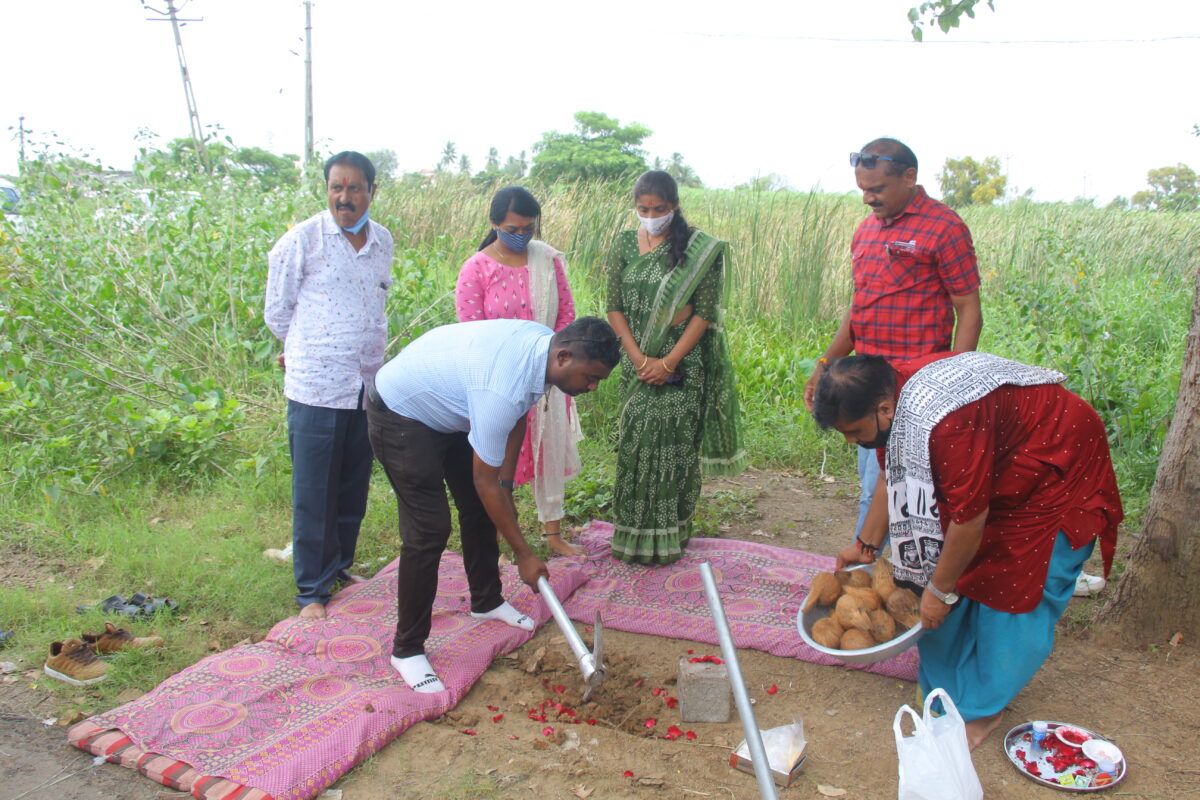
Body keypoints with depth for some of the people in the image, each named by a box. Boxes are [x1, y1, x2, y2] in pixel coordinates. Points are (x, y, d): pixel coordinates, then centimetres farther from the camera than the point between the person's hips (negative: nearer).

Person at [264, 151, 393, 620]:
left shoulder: (383, 242, 8)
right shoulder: (301, 241, -7)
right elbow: (277, 312, 2)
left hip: (369, 386, 5)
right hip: (317, 388, -5)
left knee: (354, 488, 15)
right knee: (314, 493, 2)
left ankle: (341, 567, 33)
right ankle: (312, 590, 15)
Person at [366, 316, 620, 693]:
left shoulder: (543, 341, -14)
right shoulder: (503, 389, -39)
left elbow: (516, 416, 5)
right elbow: (484, 482, -28)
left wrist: (506, 482, 4)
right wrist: (523, 555, -18)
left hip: (447, 407, 9)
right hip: (400, 413, -9)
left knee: (479, 508, 13)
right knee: (430, 528, -12)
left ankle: (486, 601, 33)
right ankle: (407, 649, 2)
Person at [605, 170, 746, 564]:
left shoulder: (700, 248, -4)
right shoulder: (625, 244, 5)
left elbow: (705, 312, -8)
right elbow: (615, 308, 3)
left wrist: (668, 362, -13)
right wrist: (640, 359, -9)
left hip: (682, 366, -3)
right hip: (638, 364, 3)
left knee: (675, 448, 0)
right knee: (635, 447, 5)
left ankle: (670, 538, 14)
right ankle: (634, 537, 19)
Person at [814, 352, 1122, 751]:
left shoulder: (946, 422, -41)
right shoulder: (889, 393, -12)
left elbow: (970, 516, -32)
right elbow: (892, 477, 3)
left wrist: (941, 589, -19)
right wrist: (866, 545, 7)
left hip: (1059, 472, -8)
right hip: (992, 471, 8)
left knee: (1016, 595, -5)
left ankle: (981, 710, 11)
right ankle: (946, 694, 20)